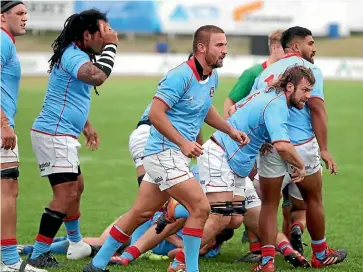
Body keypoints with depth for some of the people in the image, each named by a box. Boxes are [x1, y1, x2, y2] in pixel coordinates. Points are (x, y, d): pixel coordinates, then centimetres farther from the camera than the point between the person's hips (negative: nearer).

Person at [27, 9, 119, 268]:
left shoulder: (77, 55, 17)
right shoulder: (73, 55, -17)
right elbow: (97, 77, -37)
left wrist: (86, 126, 35)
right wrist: (110, 46, -24)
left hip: (63, 135, 11)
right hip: (54, 134, -11)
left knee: (76, 186, 23)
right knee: (65, 194, -15)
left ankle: (76, 245, 40)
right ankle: (38, 255, -15)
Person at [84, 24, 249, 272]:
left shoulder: (212, 78, 10)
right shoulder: (181, 75, -18)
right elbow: (155, 113, -21)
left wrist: (230, 130, 21)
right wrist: (183, 143, -24)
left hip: (177, 154, 10)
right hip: (165, 152, -9)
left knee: (141, 213, 14)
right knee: (200, 207, -14)